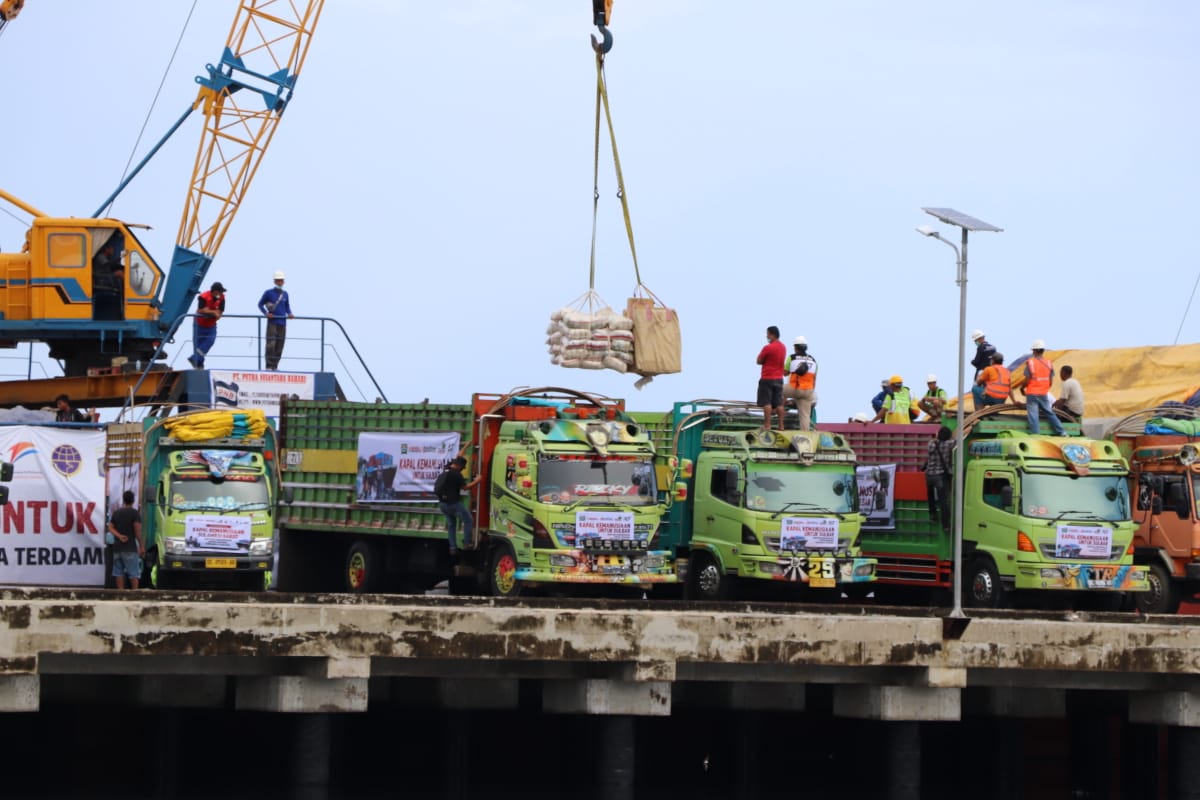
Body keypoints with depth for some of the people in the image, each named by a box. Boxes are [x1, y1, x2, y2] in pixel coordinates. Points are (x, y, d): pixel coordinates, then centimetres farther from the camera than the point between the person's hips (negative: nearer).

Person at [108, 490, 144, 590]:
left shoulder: (116, 513, 10)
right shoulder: (134, 513, -8)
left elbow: (110, 527, 5)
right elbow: (137, 530, -13)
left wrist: (119, 536, -7)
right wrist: (141, 546, -8)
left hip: (117, 547, 5)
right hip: (130, 547, -5)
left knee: (119, 573, 7)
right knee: (134, 574, -3)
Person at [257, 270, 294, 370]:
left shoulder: (285, 294, 13)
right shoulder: (269, 293, 1)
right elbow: (260, 304, 6)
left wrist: (290, 314, 2)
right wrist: (266, 313, -11)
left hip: (282, 322, 5)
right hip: (272, 322, -5)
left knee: (280, 345, 3)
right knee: (271, 344, -13)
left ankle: (275, 365, 9)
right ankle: (269, 366, -11)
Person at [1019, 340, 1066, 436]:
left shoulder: (1030, 362, -8)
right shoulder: (1049, 363, 3)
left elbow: (1027, 380, -10)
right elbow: (1051, 382, 6)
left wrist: (1022, 388, 8)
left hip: (1032, 393, -4)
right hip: (1044, 394, 4)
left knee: (1033, 415, -3)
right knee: (1050, 413, 15)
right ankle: (1061, 432, 13)